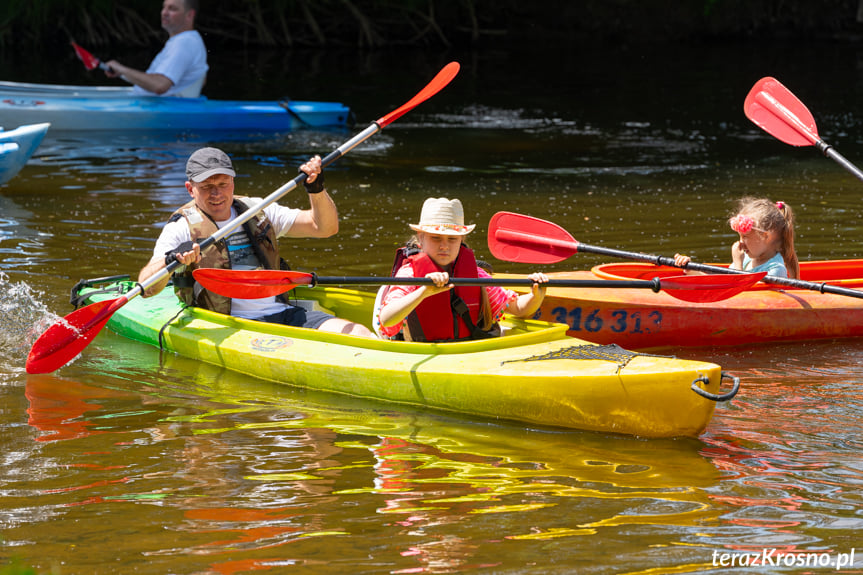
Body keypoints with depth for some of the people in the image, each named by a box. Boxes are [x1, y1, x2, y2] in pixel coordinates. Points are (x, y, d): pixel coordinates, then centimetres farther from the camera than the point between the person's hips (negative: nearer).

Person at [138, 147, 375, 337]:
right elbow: (146, 288, -10)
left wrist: (317, 190, -4)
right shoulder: (182, 228, 3)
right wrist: (170, 259, -31)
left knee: (359, 333, -18)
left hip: (283, 313, 5)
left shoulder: (258, 212, 17)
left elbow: (326, 227, 15)